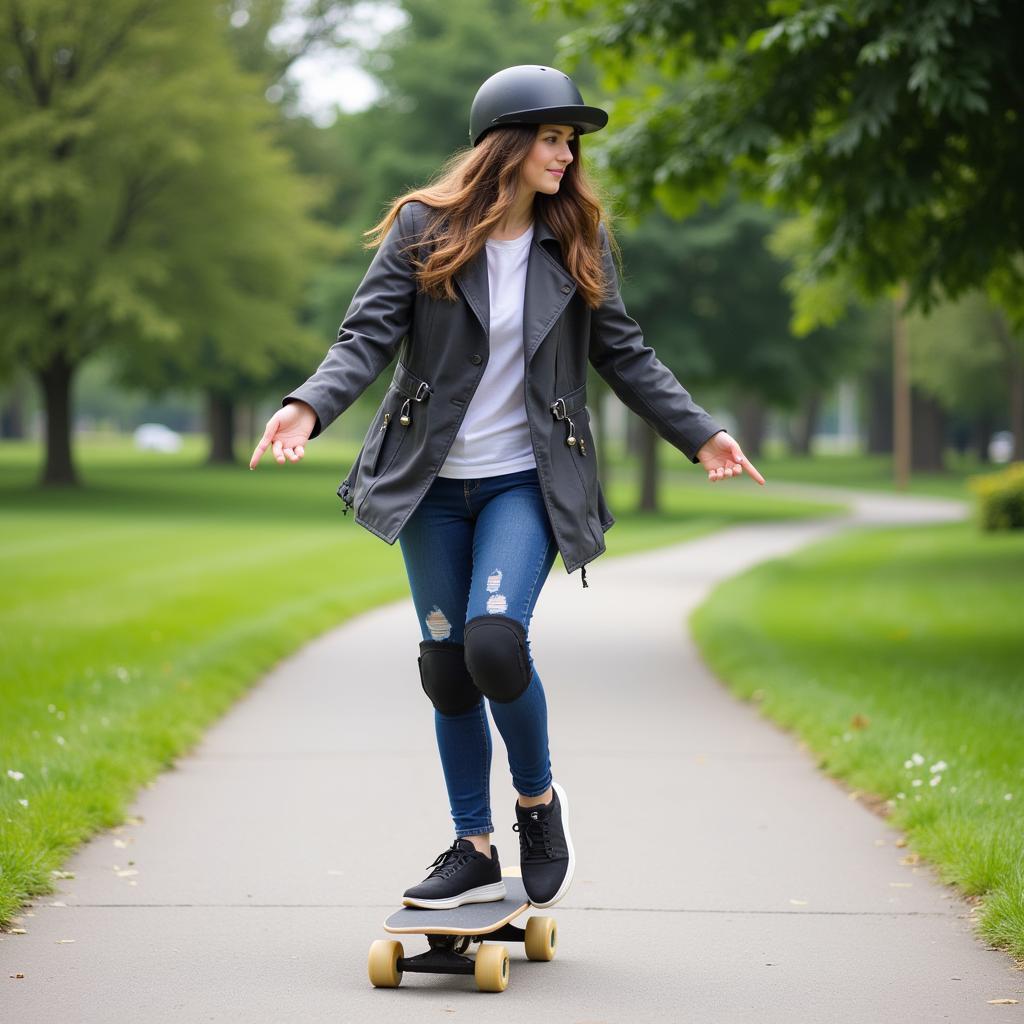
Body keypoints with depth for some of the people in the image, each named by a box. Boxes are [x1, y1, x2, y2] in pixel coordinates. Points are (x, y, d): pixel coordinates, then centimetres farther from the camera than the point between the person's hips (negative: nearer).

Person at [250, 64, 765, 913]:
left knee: (494, 642, -21)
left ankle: (539, 798, 6)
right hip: (435, 486, 1)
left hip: (527, 483, -1)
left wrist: (698, 432, 3)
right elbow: (368, 336, -7)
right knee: (447, 667, 5)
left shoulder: (577, 240, 1)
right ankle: (475, 851, 18)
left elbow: (624, 353, 8)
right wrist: (311, 406, -24)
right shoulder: (424, 230, -4)